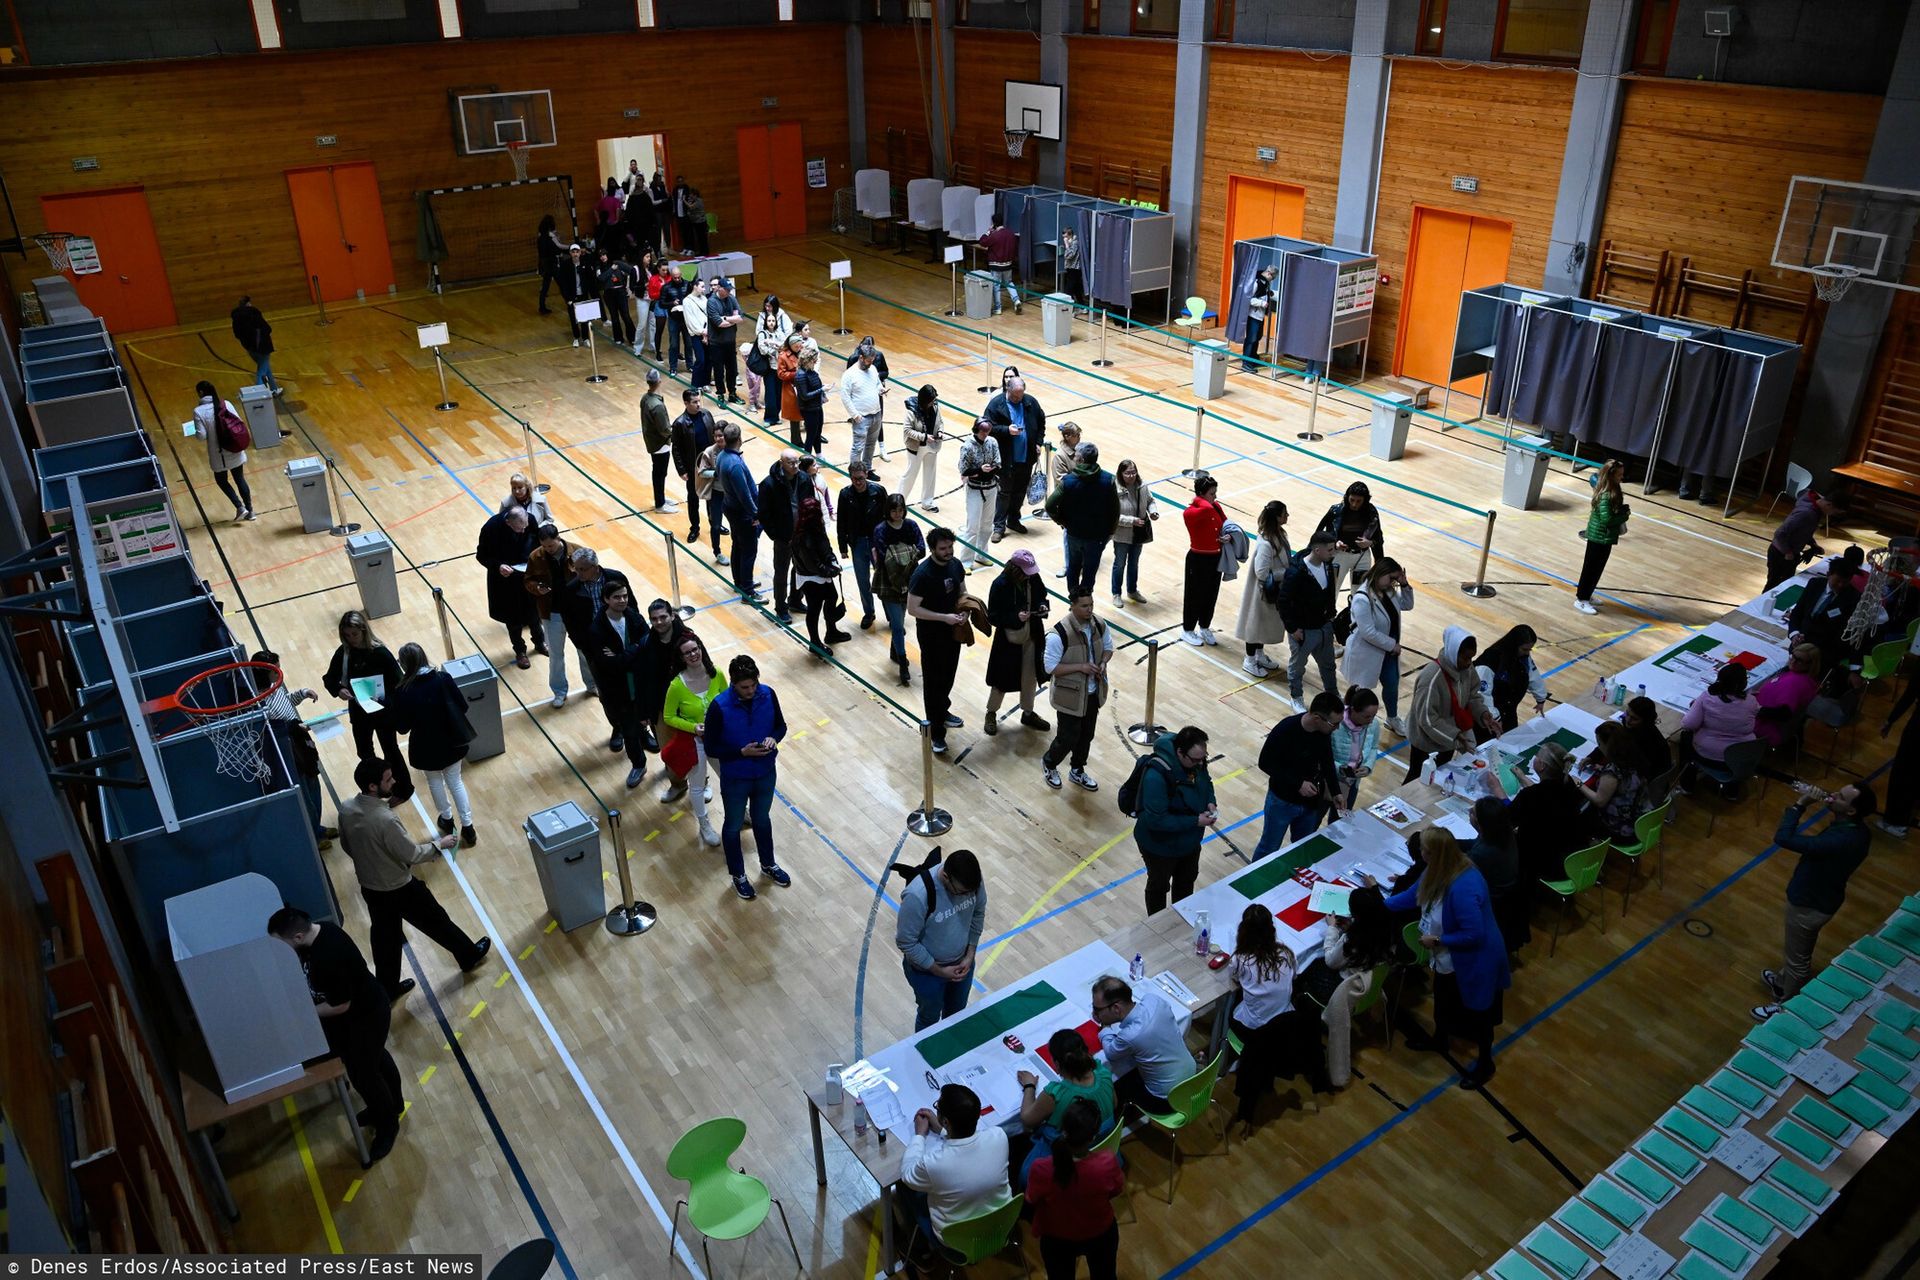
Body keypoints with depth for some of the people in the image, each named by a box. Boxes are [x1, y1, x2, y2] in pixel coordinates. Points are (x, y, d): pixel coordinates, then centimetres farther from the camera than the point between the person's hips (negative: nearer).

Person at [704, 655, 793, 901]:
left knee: (762, 819, 26)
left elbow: (781, 725, 1)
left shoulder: (768, 695, -15)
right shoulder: (719, 707, -27)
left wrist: (774, 738, -21)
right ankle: (738, 875, 42)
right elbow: (711, 749, -18)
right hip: (735, 779, -3)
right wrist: (742, 752, -29)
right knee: (733, 826, 19)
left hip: (766, 773, 3)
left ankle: (768, 865, 50)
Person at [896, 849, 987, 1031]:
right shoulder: (918, 896, -38)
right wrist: (939, 970, -18)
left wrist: (970, 955, -6)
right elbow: (906, 943, -26)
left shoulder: (972, 880, -22)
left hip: (962, 962, 5)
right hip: (927, 970, -5)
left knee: (957, 1012, 30)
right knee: (930, 1018, 23)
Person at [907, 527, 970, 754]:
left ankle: (943, 711, 47)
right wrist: (944, 617, -26)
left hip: (953, 631, 7)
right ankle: (936, 731, 14)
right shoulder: (922, 574, -25)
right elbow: (912, 609, -23)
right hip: (931, 635, -7)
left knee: (948, 676, 23)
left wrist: (964, 611, -11)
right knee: (933, 682, 4)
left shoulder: (955, 565, -5)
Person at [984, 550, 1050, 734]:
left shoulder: (1033, 578, -8)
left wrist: (1043, 606, -12)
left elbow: (1042, 596, 10)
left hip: (1031, 637, 5)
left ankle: (1028, 713, 39)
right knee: (1002, 679, 12)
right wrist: (1016, 617, -31)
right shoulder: (1000, 585, -23)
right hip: (1008, 640, -5)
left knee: (1030, 677, 19)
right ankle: (991, 714, 34)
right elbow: (993, 616, -18)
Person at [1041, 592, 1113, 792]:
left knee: (1086, 736, 20)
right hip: (1070, 695, -6)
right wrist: (1080, 666, -27)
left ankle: (1077, 771, 43)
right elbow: (1051, 668, -23)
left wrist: (1103, 663, -11)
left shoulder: (1099, 625, -8)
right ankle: (1049, 763, 38)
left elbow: (1108, 647, 10)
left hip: (1094, 692, 6)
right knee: (1068, 738, 7)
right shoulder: (1059, 634, -27)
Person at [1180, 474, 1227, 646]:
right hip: (1199, 559, -7)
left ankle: (1204, 628, 39)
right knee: (1195, 596, 10)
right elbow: (1207, 510, -44)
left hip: (1216, 558, 7)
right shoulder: (1190, 513, -24)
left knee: (1211, 595, 20)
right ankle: (1187, 631, 29)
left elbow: (1225, 524, 12)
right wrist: (1198, 500, -24)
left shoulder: (1216, 506, -1)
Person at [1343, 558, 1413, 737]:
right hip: (1366, 654, -8)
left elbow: (1407, 605, 11)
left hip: (1388, 651, 8)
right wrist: (1392, 644, -20)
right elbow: (1368, 633, -31)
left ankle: (1393, 719, 47)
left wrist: (1404, 585, -7)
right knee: (1361, 690, 9)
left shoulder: (1389, 592, -5)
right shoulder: (1362, 599, -31)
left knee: (1392, 685, 23)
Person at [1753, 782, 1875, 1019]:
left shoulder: (1841, 840, -41)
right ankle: (1783, 982, 55)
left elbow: (1783, 838, -42)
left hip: (1809, 904, -9)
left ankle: (1786, 1006, 36)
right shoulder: (1856, 829, -10)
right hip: (1822, 897, 9)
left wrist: (1801, 803, -34)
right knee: (1799, 950, 32)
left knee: (1798, 957, 15)